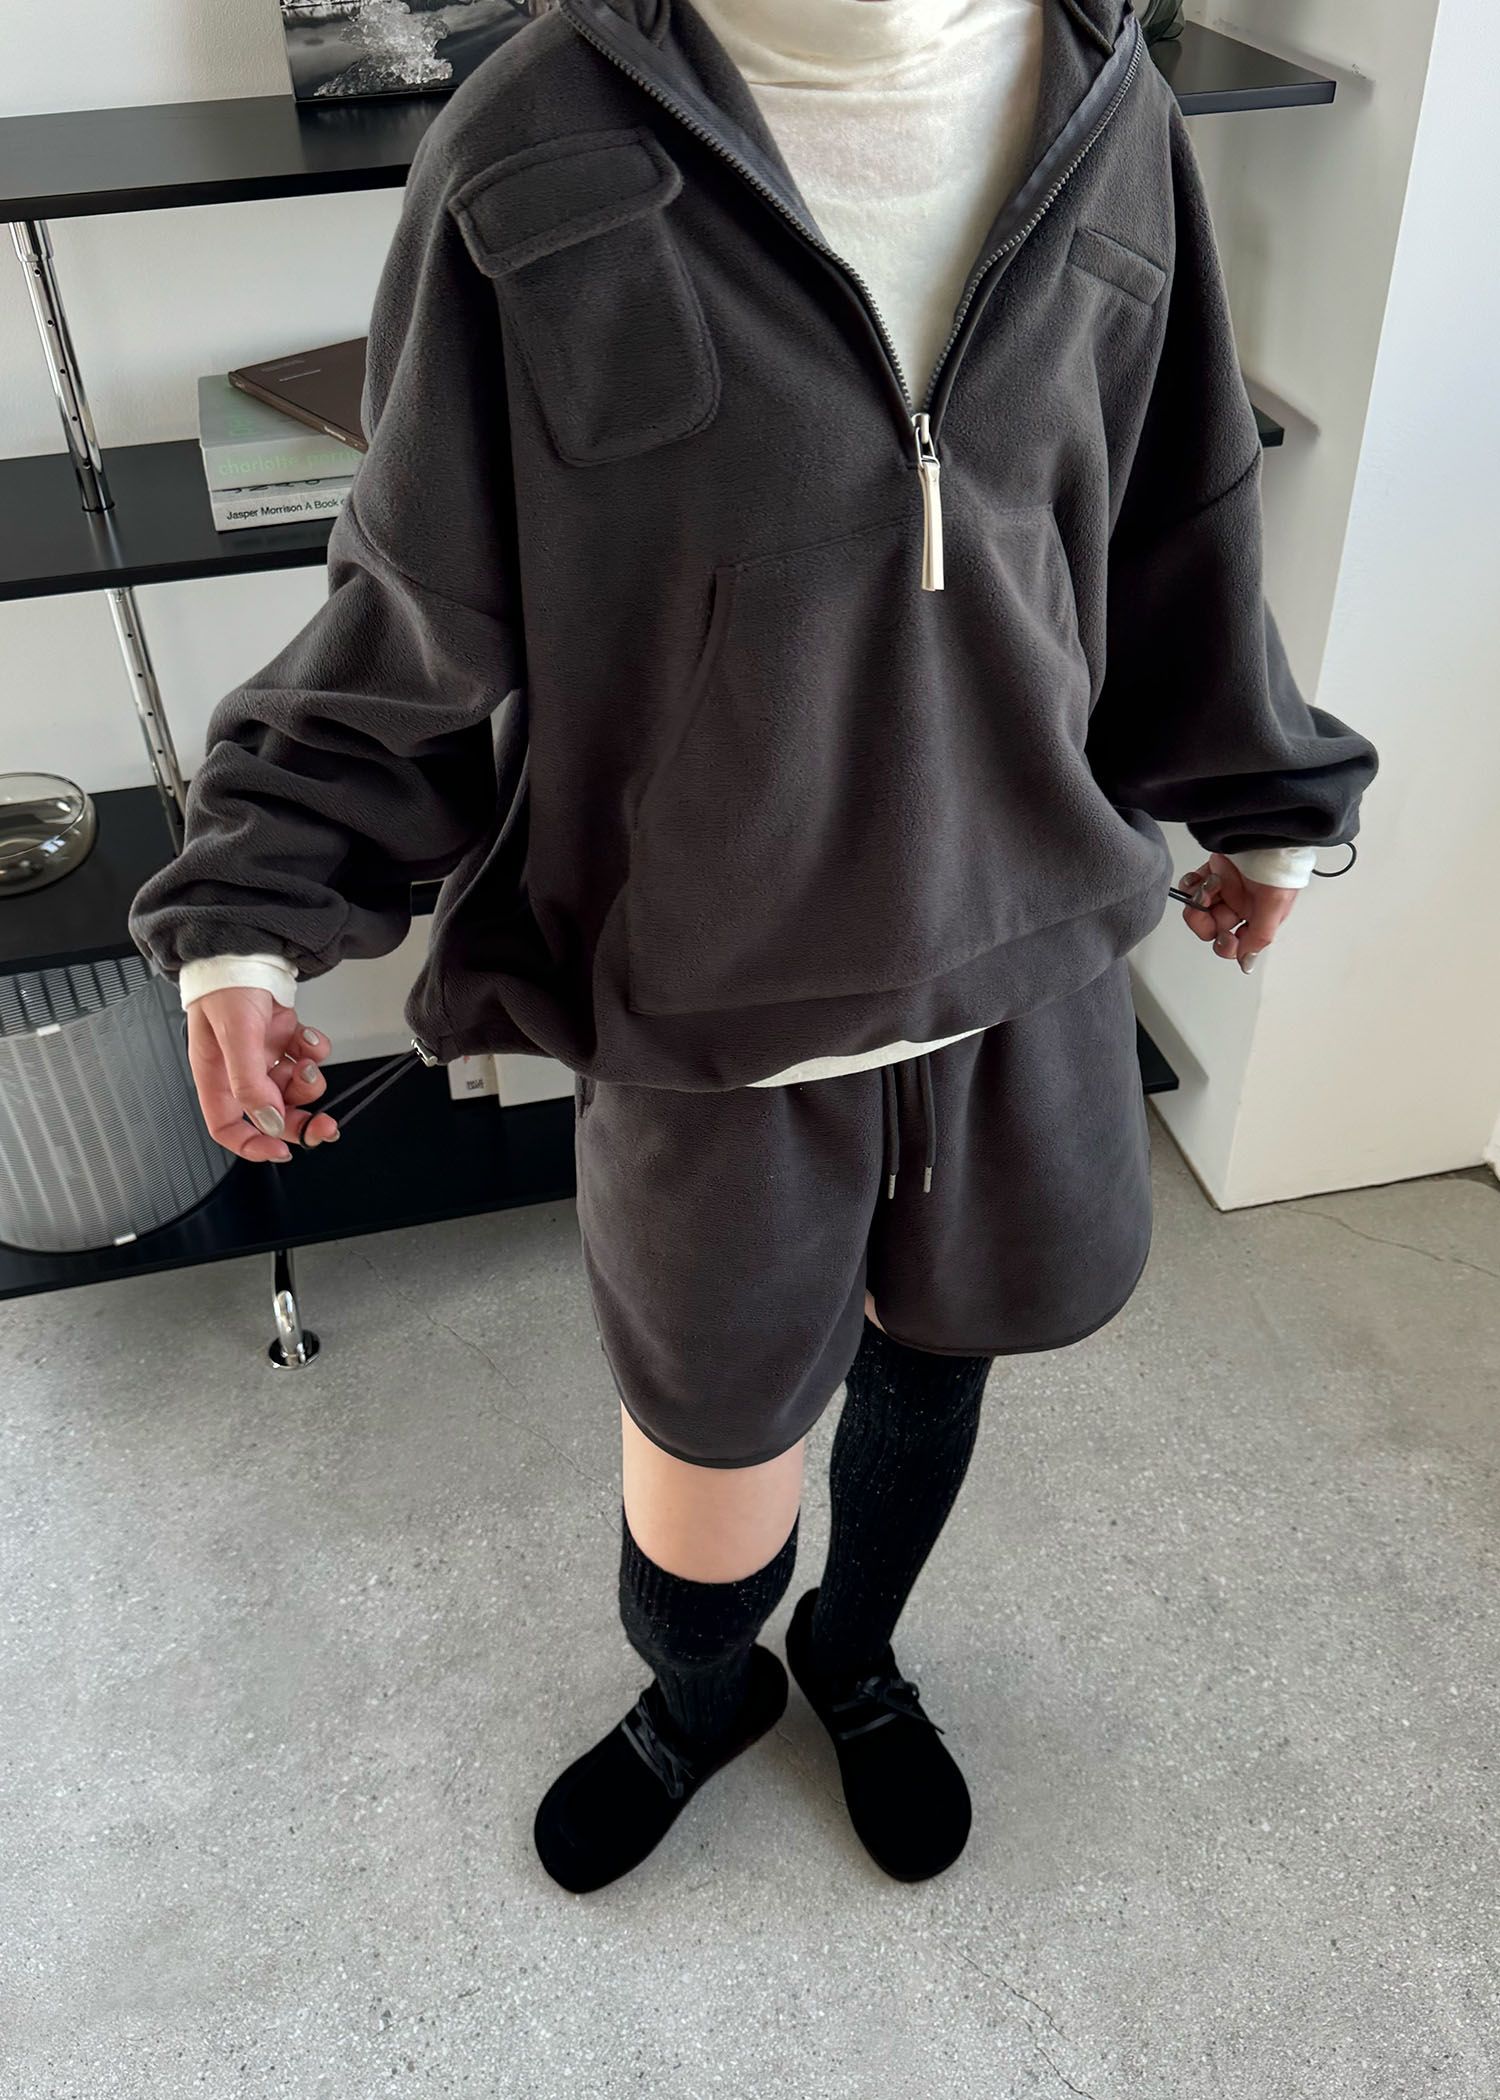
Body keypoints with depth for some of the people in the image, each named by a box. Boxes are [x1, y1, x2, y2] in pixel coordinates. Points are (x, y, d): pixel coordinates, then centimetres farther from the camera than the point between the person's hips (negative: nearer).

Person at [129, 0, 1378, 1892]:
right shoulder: (538, 159, -13)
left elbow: (1171, 525, 10)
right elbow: (420, 603, -6)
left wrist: (1257, 795, 21)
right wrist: (254, 904, -13)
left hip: (1029, 957, 4)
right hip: (714, 1008, -3)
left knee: (931, 1349, 23)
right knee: (710, 1456, 11)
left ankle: (855, 1658, 58)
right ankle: (700, 1700, 51)